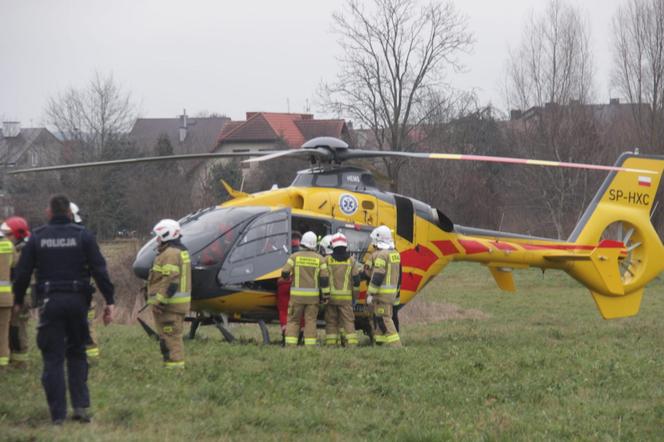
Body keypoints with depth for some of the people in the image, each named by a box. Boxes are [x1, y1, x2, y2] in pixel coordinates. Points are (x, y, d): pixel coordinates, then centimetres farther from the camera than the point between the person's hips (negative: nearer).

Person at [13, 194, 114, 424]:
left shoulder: (37, 237, 2)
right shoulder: (83, 235, 0)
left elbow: (22, 273, 3)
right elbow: (99, 270, -5)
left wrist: (18, 301, 16)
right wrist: (109, 301, -2)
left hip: (49, 302, -1)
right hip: (77, 301, 1)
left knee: (53, 358, 3)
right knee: (77, 354, 17)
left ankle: (58, 415, -1)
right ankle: (81, 406, 8)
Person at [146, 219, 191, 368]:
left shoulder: (170, 253, -16)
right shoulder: (181, 251, 18)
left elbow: (170, 281, -24)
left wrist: (160, 301, -23)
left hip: (169, 304, -11)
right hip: (178, 302, 11)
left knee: (170, 336, -9)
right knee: (175, 335, 15)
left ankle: (174, 365, -11)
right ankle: (176, 365, 19)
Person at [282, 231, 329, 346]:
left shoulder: (295, 256, -3)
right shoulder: (319, 259, 0)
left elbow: (284, 273, -6)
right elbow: (324, 278, -3)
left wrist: (287, 277, 18)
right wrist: (325, 294, 4)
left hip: (297, 295, -1)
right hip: (313, 296, 1)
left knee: (293, 320, 5)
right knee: (310, 321, 4)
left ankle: (290, 344, -3)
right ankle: (310, 345, -1)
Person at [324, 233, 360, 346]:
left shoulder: (327, 260, -3)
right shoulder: (351, 260, 1)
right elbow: (356, 280, 3)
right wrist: (355, 296, 13)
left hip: (330, 296, 0)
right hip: (346, 297, 1)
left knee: (331, 321, 6)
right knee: (348, 321, 2)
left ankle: (331, 343, 4)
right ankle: (351, 342, -6)